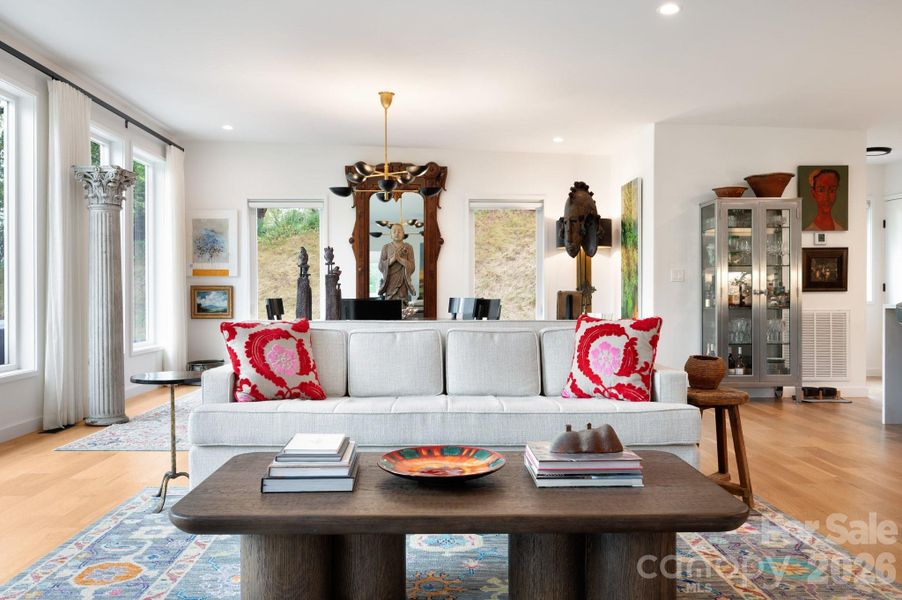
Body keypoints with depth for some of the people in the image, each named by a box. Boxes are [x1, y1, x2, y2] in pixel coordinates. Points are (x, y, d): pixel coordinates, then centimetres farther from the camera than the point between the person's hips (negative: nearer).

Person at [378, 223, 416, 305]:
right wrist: (392, 259, -15)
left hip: (402, 283, 0)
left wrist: (400, 259, -14)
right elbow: (380, 266, 1)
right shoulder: (386, 247, 8)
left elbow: (412, 267, -2)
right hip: (389, 283, 0)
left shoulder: (408, 247, 6)